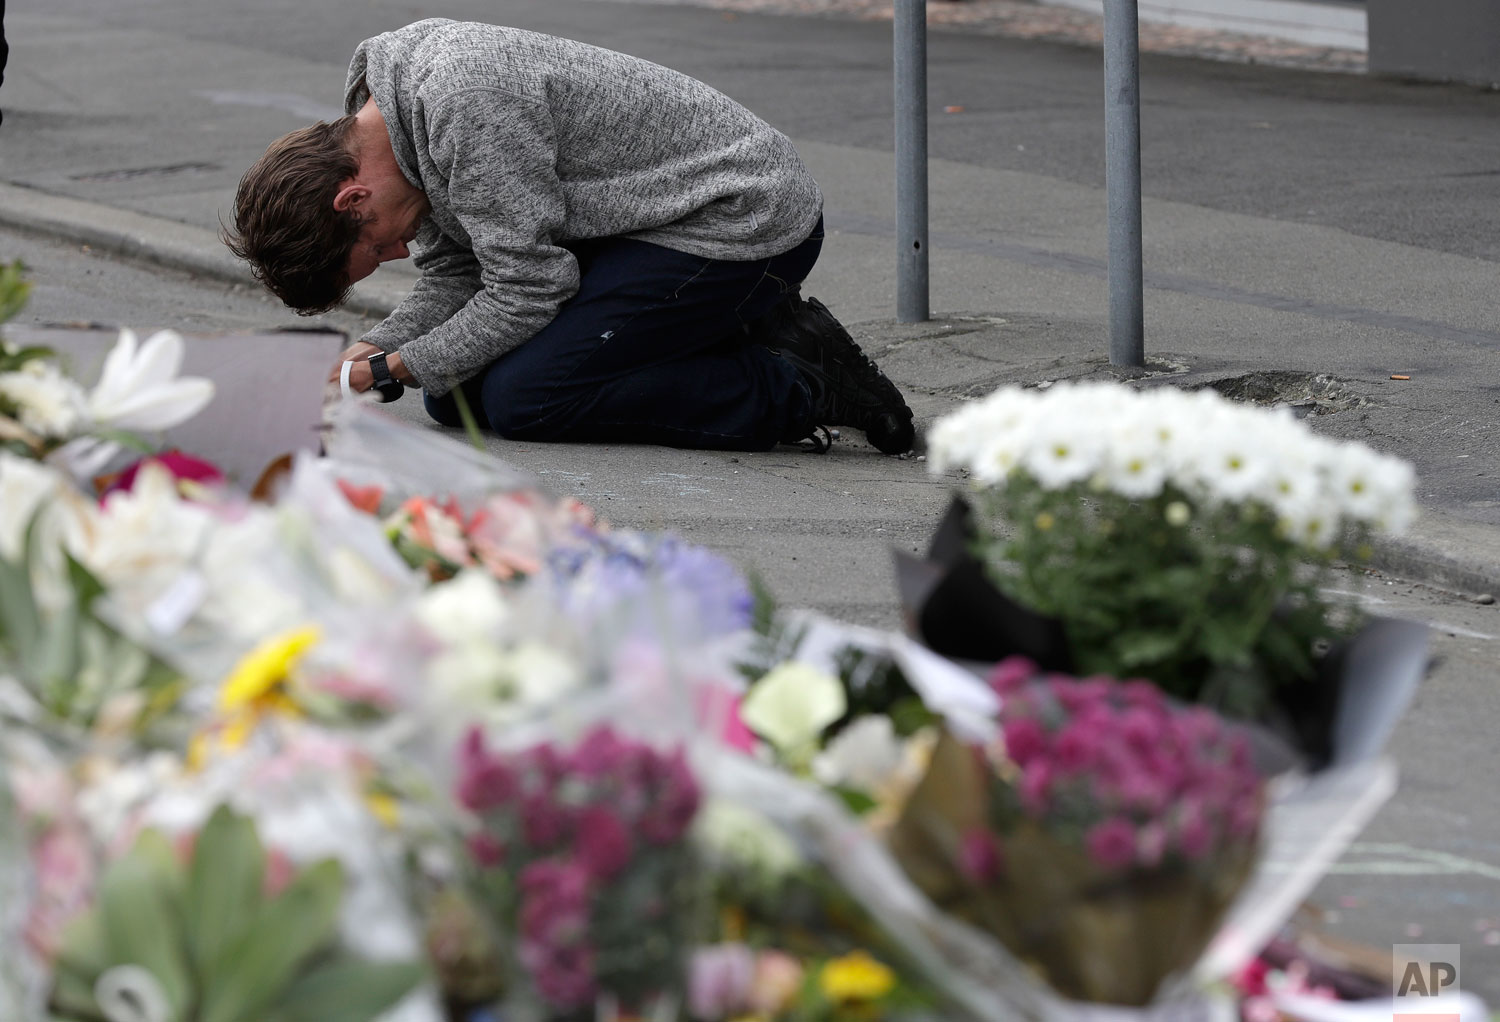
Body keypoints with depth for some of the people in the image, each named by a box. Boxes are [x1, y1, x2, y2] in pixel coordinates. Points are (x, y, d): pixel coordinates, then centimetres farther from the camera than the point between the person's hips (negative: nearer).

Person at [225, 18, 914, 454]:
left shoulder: (467, 104, -27)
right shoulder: (400, 93, 4)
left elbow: (527, 290, -22)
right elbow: (453, 277, 10)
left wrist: (392, 369, -13)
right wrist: (369, 354, -6)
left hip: (743, 220, -10)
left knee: (519, 398, -18)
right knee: (454, 391, 5)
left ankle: (799, 388, -12)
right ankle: (748, 340, 7)